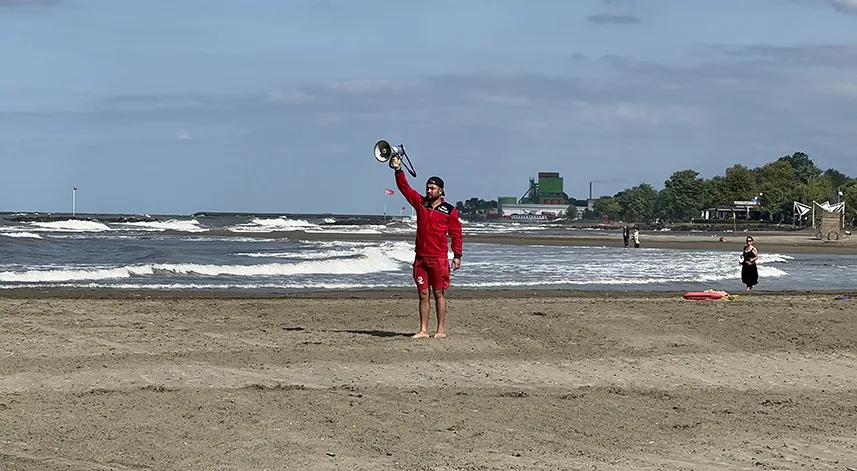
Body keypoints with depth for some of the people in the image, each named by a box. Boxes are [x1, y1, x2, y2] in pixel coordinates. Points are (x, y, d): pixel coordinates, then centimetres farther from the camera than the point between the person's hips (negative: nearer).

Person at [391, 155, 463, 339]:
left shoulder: (449, 210, 0)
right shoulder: (420, 203, 10)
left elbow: (456, 234, 1)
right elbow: (404, 187, 8)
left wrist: (457, 255, -4)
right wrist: (398, 170, -5)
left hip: (439, 258, -4)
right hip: (420, 257, 4)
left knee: (439, 293, 0)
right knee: (423, 294, 5)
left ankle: (441, 329, 4)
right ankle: (423, 330, 8)